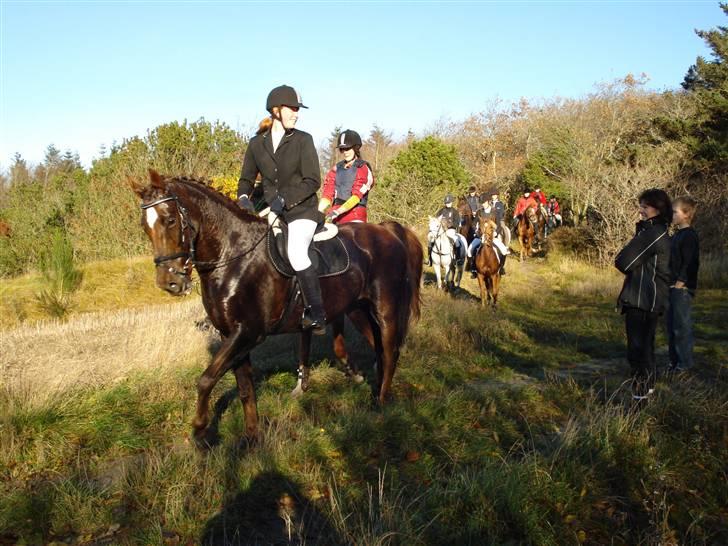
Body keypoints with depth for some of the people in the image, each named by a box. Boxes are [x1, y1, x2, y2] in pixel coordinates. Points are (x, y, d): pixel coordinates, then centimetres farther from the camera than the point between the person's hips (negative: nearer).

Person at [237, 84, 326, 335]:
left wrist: (284, 198, -20)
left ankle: (316, 314, -21)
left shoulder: (303, 140, -3)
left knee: (295, 252, -29)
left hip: (301, 210, -5)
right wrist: (243, 198, -7)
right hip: (269, 211, 5)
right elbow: (246, 179, 15)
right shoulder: (256, 143, 7)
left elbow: (312, 181, -8)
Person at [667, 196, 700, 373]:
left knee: (681, 326, -4)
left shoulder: (689, 235, -11)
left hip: (683, 288, -9)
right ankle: (674, 361, 21)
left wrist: (680, 283, -18)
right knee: (672, 326, 13)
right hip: (672, 287, 9)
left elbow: (689, 263, -16)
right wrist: (669, 284, 15)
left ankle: (685, 363, 5)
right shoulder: (676, 235, 17)